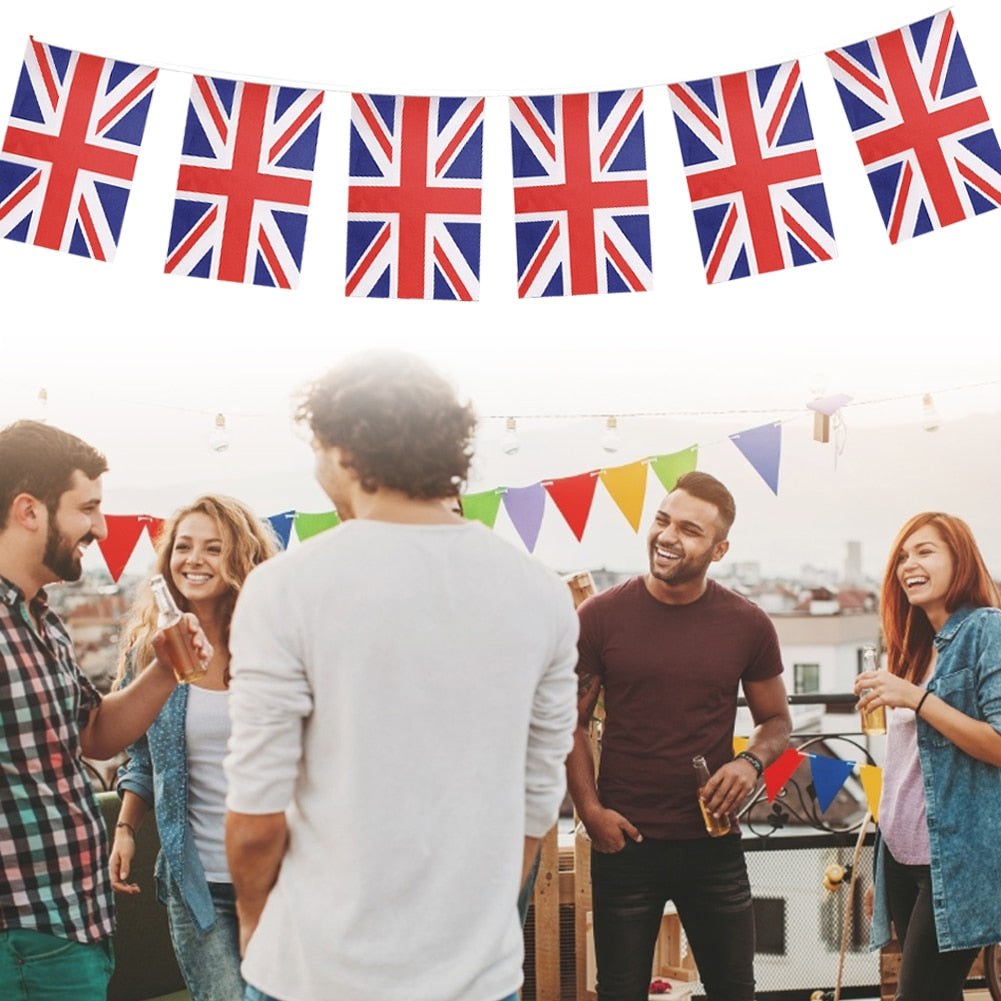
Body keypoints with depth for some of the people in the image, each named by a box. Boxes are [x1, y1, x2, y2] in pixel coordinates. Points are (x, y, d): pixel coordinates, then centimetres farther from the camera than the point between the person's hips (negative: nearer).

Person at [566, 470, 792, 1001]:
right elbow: (572, 723, 0)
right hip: (623, 841, -1)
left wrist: (751, 761, -12)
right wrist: (590, 810, -10)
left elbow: (777, 720, 9)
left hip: (714, 842, 2)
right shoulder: (600, 615, -7)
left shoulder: (747, 624, -2)